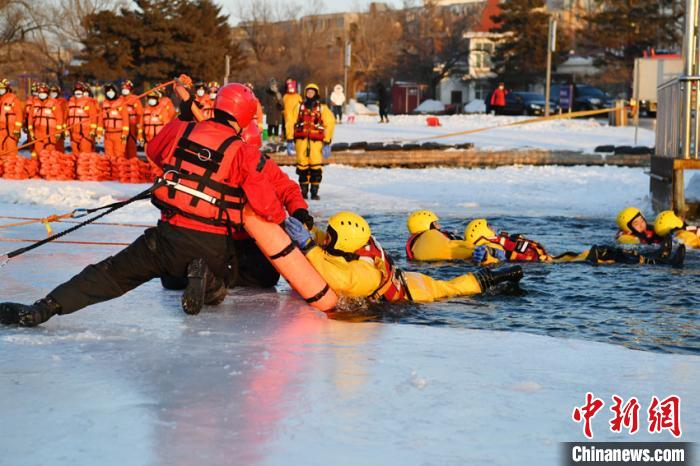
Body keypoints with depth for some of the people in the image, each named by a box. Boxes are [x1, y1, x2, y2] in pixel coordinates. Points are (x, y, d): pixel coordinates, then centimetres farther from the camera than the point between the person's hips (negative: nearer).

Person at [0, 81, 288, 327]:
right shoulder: (245, 154, -5)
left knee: (112, 273, 6)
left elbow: (153, 152, 25)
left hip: (169, 236, 1)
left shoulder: (181, 131, 4)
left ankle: (46, 307, -12)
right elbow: (266, 205, -2)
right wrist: (282, 218, 20)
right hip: (214, 246, -1)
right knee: (215, 291, 29)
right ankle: (207, 281, -7)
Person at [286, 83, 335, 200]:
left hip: (316, 142, -1)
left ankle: (314, 191, -2)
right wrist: (290, 141, 1)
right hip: (301, 141, 1)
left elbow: (329, 125, 4)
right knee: (302, 165, 2)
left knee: (316, 166, -9)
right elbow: (291, 123, 8)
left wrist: (327, 143, -3)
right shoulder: (299, 107, 11)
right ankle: (304, 190, 12)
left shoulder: (322, 109, 7)